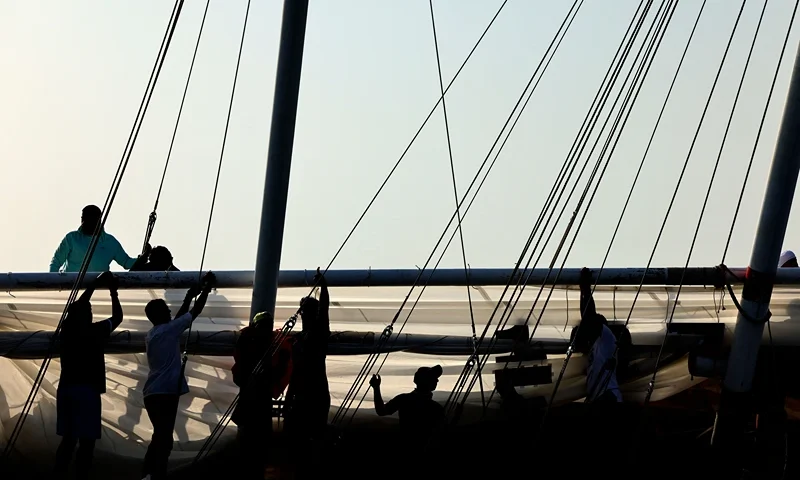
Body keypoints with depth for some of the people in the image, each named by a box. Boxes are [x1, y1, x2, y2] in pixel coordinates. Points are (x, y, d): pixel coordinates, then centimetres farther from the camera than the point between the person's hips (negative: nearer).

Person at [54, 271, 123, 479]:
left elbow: (77, 307, 24)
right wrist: (113, 292, 16)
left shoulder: (67, 331, 8)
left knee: (68, 438, 10)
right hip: (86, 390, -6)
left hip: (66, 388, 6)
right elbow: (117, 317, 6)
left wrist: (95, 284, 30)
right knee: (86, 440, -5)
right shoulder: (95, 331, -6)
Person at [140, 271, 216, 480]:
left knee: (159, 438, 14)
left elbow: (178, 319, 29)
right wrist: (207, 289, 9)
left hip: (154, 393, 9)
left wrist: (189, 296, 33)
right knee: (163, 439, -12)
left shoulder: (152, 334, 17)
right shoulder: (168, 330, -7)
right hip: (166, 392, -9)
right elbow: (195, 312, -2)